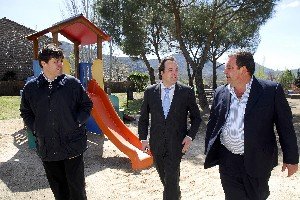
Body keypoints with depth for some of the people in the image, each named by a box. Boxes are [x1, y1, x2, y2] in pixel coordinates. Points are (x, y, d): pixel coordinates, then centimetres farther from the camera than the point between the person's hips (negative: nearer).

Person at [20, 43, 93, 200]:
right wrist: (35, 129, 3)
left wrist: (77, 123, -6)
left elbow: (87, 104, 3)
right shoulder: (31, 87, 1)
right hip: (46, 148, 2)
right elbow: (25, 112, 14)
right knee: (57, 187, 17)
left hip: (73, 145, -2)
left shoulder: (72, 83, -5)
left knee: (76, 185, 8)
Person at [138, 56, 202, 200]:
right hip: (156, 144, 3)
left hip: (176, 144, -3)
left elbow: (196, 117, 3)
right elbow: (143, 118, 7)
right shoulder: (150, 92, -1)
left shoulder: (187, 92, -5)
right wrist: (143, 138, 1)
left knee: (171, 180, -3)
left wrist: (190, 136, -9)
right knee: (165, 179, 19)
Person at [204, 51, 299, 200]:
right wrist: (209, 152, 11)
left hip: (257, 162, -2)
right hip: (227, 161, 2)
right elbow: (212, 124, 9)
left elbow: (285, 126, -4)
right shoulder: (220, 92, 2)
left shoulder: (272, 90, -8)